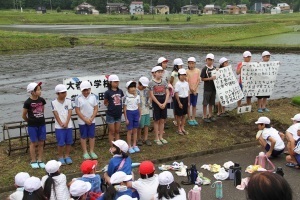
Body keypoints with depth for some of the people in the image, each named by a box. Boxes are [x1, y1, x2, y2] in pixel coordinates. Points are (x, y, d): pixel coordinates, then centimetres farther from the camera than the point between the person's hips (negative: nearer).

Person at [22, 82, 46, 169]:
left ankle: (40, 160, 20)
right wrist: (30, 122, 10)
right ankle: (33, 161, 18)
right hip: (32, 126, -4)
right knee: (33, 143, 6)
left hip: (42, 125, 4)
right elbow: (24, 115, -2)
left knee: (41, 143, 9)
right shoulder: (28, 102, -13)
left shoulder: (42, 100, -1)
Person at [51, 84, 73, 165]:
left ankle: (67, 156, 23)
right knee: (61, 143, -1)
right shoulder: (54, 102, -3)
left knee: (69, 142, 8)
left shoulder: (68, 101, 3)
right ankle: (60, 157, 16)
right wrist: (61, 124, -12)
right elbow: (56, 114, -6)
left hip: (68, 125, 3)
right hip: (59, 126, -2)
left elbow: (69, 113, -2)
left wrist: (66, 123, -12)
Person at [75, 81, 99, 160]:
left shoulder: (93, 97, -2)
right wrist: (85, 119, -12)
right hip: (82, 121, -2)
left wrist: (91, 118, -10)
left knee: (92, 136, 8)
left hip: (91, 120, 2)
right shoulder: (78, 98, -10)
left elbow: (96, 109, 0)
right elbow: (77, 111, -10)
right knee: (83, 136, 7)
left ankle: (92, 152, 20)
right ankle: (85, 153, 17)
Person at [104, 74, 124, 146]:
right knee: (112, 132, 7)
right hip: (111, 115, -4)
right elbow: (105, 103, 0)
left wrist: (119, 107, 4)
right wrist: (111, 106, -7)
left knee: (117, 131, 15)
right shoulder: (108, 92, -12)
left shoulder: (120, 91, 1)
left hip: (118, 114, 5)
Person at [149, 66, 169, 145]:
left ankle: (161, 137, 22)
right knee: (157, 121, 3)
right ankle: (157, 138, 13)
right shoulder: (152, 83, -8)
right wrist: (159, 104, -13)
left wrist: (164, 103, -9)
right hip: (156, 103, -4)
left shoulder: (164, 82, 4)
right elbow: (152, 95, -11)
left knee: (162, 120, 10)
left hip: (164, 103, 4)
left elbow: (167, 93, 3)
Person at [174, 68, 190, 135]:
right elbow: (176, 94, -13)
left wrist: (188, 101, 9)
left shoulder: (186, 83, 6)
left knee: (184, 115, 12)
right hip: (180, 99, -6)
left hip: (185, 99, 6)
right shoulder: (178, 84, -12)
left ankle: (182, 128, 23)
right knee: (179, 115, 4)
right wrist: (179, 103, -15)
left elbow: (188, 93, 11)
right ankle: (179, 129, 14)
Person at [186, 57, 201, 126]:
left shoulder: (198, 70, -1)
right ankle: (189, 119, 14)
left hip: (195, 91, 3)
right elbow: (187, 81, -10)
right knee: (188, 105, 5)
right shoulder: (187, 71, -8)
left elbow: (198, 80, -3)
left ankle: (193, 119, 21)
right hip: (188, 91, -3)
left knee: (194, 105, 11)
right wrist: (191, 89, -14)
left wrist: (194, 89, -12)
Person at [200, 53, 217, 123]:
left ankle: (210, 115, 26)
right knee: (205, 103, 2)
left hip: (213, 88, 5)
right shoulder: (204, 69, -9)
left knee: (211, 103, 14)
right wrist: (210, 78, -20)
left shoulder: (215, 68, 6)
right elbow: (202, 79, -11)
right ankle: (205, 117, 10)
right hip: (207, 88, -5)